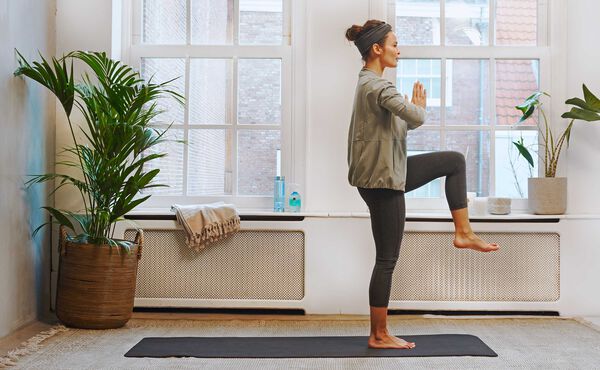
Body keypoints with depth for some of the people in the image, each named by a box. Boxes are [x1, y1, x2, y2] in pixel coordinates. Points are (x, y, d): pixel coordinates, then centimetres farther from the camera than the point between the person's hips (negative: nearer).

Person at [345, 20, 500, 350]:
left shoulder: (368, 83, 13)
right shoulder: (377, 86, -19)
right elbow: (415, 118, -29)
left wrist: (412, 110, 3)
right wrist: (419, 107, -8)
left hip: (388, 171, 10)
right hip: (381, 178, -10)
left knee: (454, 161, 16)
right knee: (387, 259, -2)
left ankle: (463, 233, 14)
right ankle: (379, 336, 10)